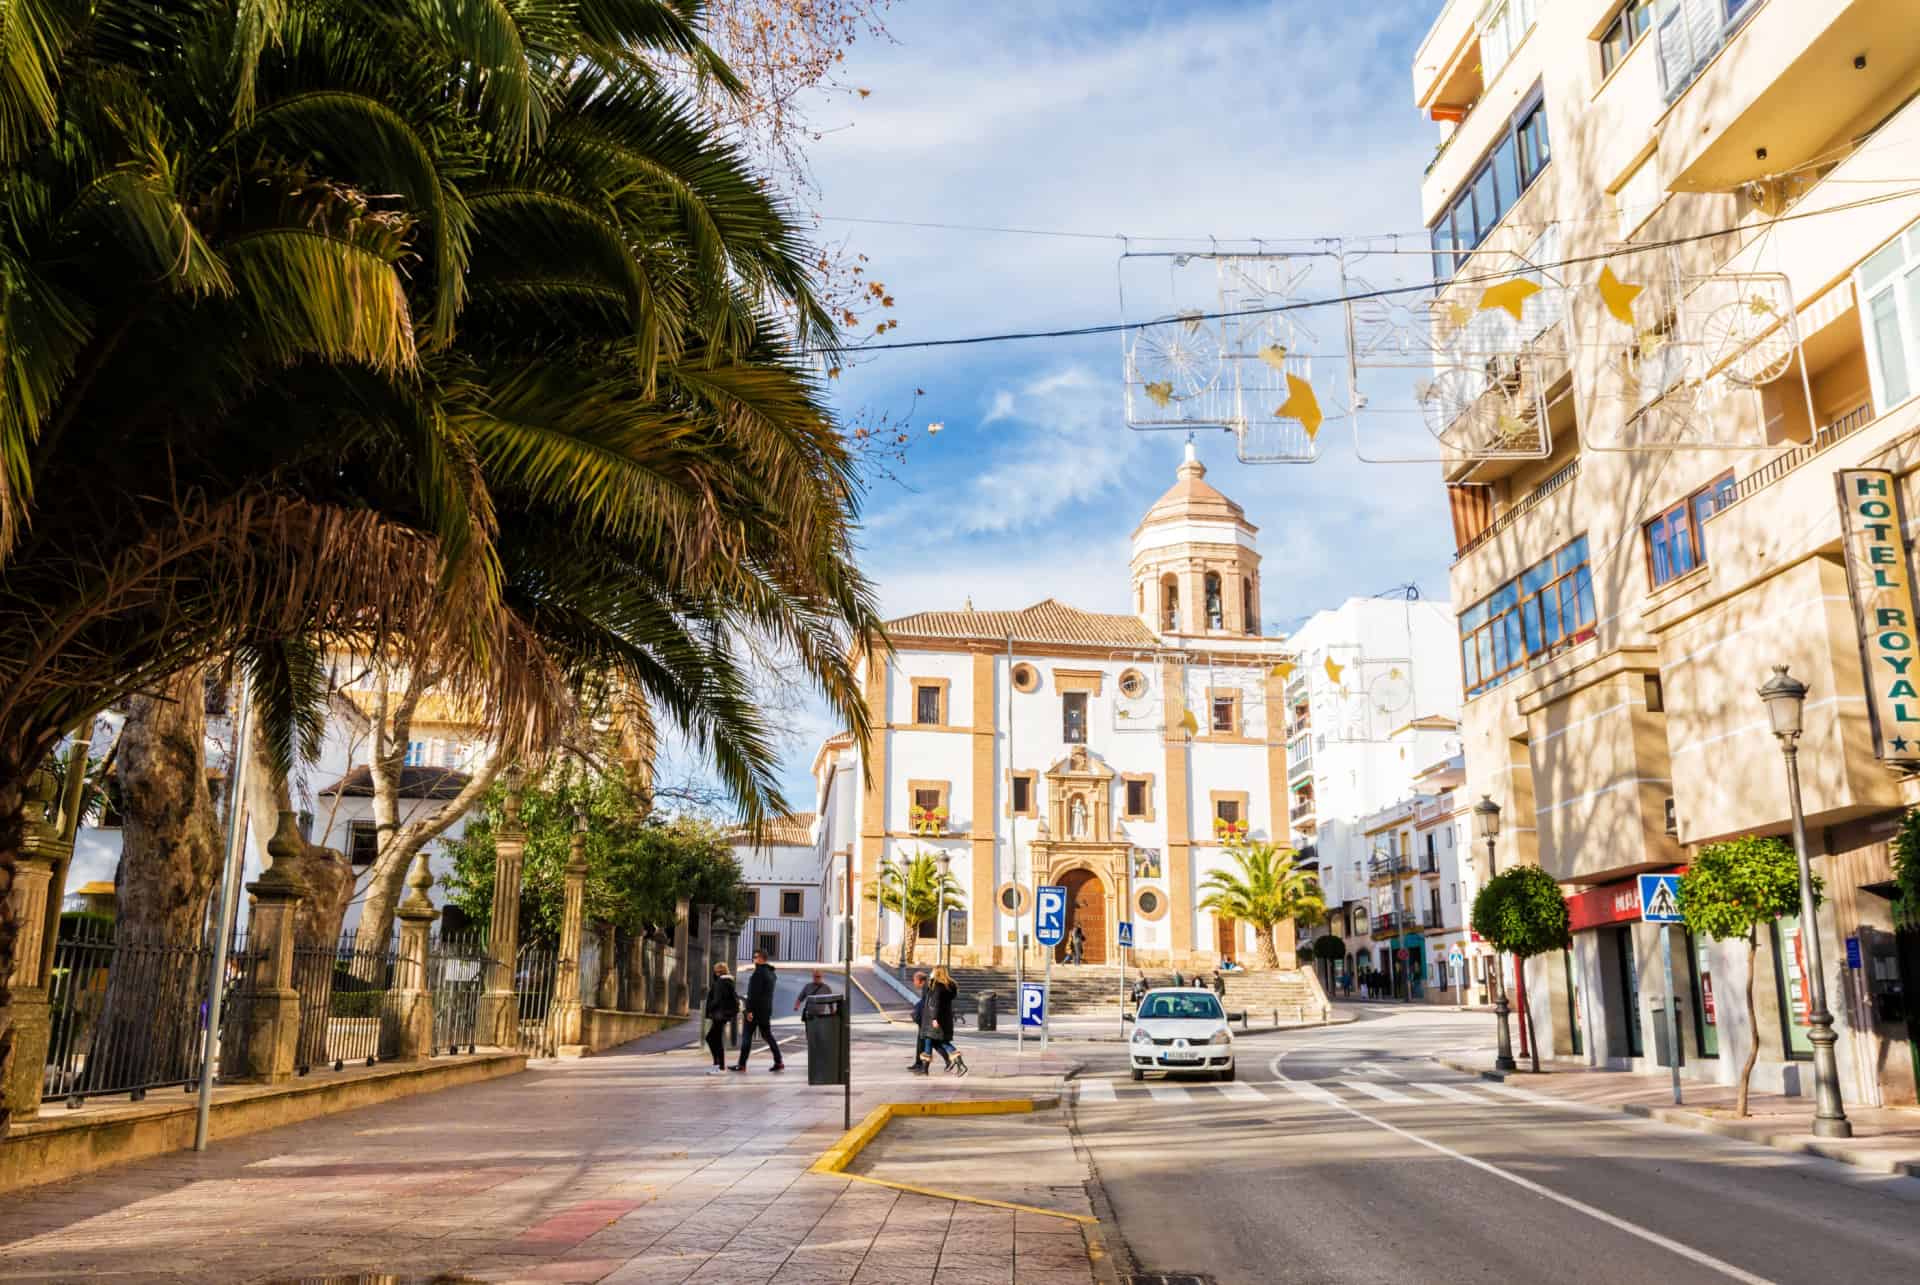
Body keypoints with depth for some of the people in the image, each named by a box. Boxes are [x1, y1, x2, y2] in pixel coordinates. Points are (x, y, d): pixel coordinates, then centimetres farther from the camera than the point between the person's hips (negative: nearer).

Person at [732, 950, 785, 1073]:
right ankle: (779, 1062, 5)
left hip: (756, 1010, -9)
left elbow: (754, 993, -21)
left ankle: (742, 1064, 1)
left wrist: (749, 1010, -22)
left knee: (746, 1036, -1)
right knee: (767, 1035, 12)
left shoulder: (759, 972, -15)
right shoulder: (770, 973, 14)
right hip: (766, 1010, 9)